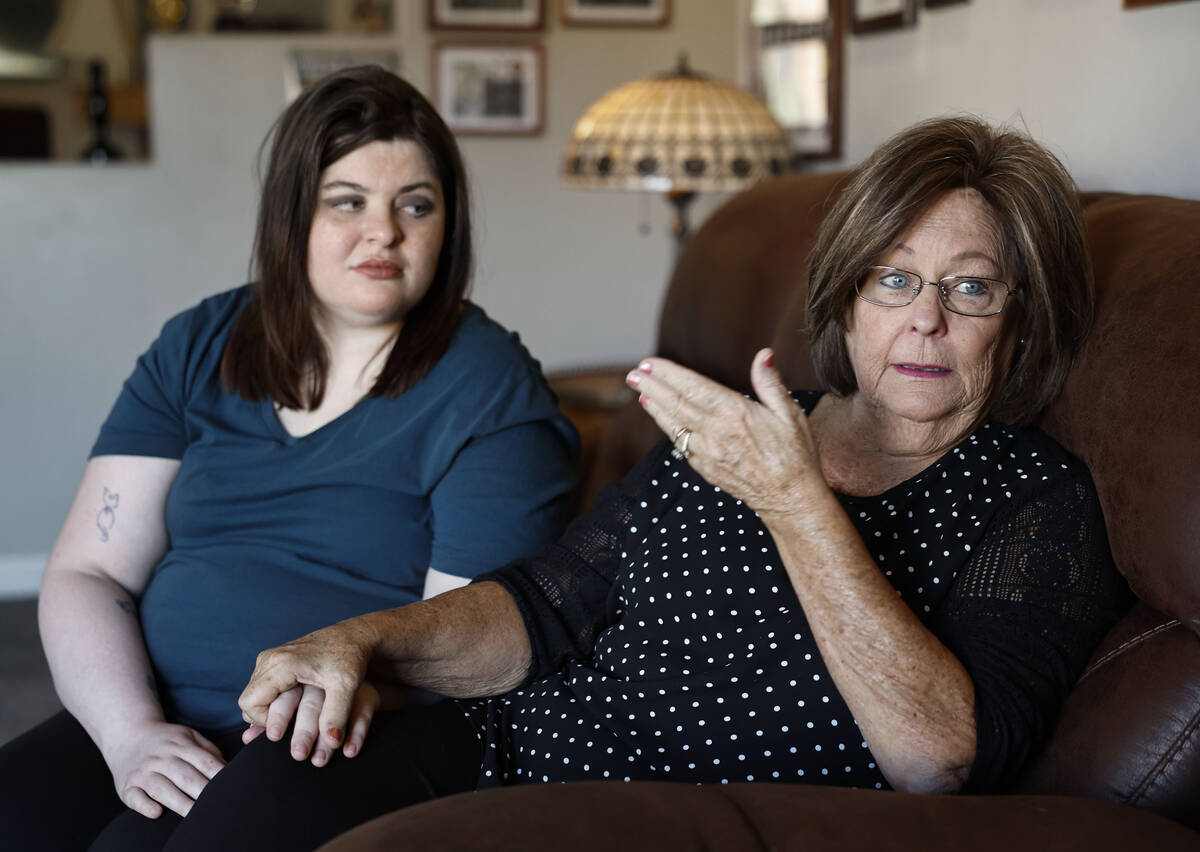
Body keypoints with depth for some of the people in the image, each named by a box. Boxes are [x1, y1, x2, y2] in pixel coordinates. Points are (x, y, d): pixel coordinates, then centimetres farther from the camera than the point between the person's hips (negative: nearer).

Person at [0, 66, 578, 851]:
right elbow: (87, 573, 5)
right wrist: (133, 733, -11)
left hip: (343, 761, -4)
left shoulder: (490, 393, -3)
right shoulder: (197, 349, 10)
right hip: (155, 725, 5)